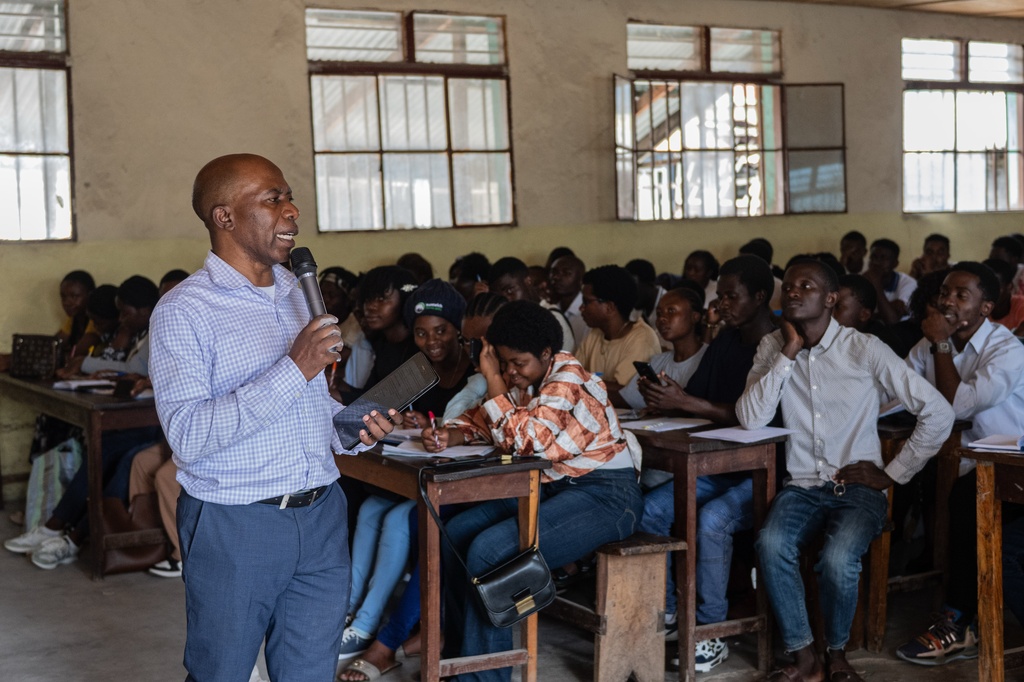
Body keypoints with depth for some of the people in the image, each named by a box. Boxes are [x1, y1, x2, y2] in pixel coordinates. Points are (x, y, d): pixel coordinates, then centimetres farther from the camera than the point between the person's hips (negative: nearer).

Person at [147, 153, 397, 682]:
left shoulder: (301, 295, 12)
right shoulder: (184, 311, -11)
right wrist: (293, 370, -26)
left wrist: (355, 427, 3)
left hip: (321, 518, 6)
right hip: (234, 527, -6)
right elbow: (187, 435, -22)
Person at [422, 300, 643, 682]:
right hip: (552, 488, 9)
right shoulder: (521, 381, 8)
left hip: (605, 495, -9)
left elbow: (525, 440, -23)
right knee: (456, 534, 2)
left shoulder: (568, 381, -16)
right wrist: (448, 436, -9)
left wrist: (492, 379, -16)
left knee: (490, 550, -23)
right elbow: (483, 421, 12)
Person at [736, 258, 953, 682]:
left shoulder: (863, 349, -6)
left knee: (837, 560, -31)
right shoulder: (773, 347, 5)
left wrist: (893, 474, -6)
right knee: (771, 545, -29)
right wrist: (789, 351, -12)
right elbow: (750, 419, -11)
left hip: (858, 487, -2)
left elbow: (938, 412, -7)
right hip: (802, 485, 2)